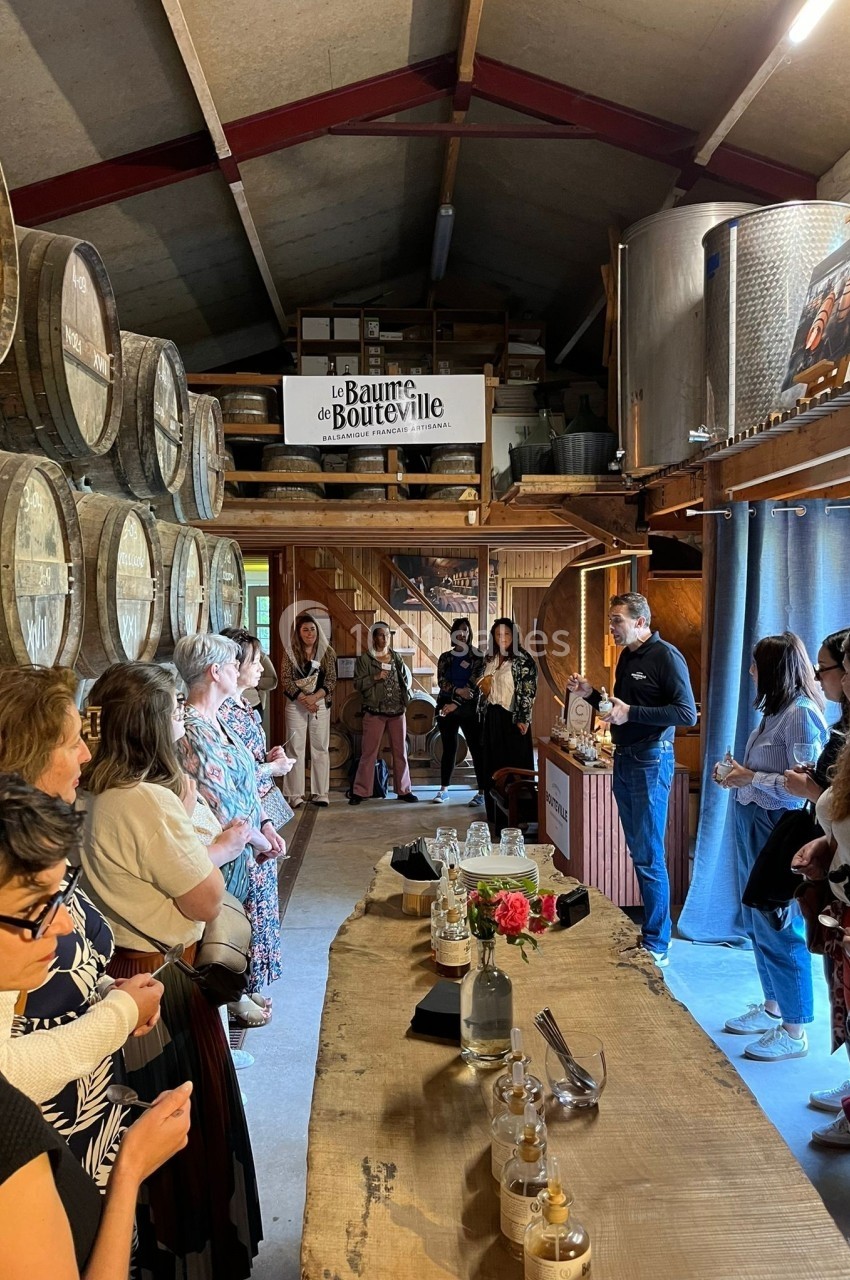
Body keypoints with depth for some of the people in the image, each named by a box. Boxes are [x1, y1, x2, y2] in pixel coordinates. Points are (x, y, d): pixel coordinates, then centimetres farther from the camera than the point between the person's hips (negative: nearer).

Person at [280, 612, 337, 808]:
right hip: (296, 704, -1)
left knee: (320, 748, 3)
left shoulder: (327, 652, 3)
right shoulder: (291, 652, 1)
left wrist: (314, 697, -16)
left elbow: (331, 680, -2)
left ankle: (320, 793, 9)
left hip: (320, 704, 1)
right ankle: (295, 794, 3)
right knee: (296, 748, 0)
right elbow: (285, 679, -5)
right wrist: (303, 699, -15)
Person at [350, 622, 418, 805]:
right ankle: (360, 791, 6)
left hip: (397, 710, 4)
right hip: (375, 711, -3)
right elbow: (358, 683, -7)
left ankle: (403, 789, 16)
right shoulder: (364, 659, -1)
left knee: (400, 751, 8)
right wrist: (375, 678, -19)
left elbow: (407, 679, 13)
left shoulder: (396, 657, 9)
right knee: (369, 752, -1)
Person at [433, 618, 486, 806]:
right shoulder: (445, 657, 9)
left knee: (477, 749, -5)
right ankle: (444, 789, 18)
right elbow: (441, 681, -2)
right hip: (446, 707, 3)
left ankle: (482, 792, -2)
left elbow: (474, 683, -9)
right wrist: (458, 690, -21)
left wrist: (455, 704, -15)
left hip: (469, 709, -3)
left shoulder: (477, 656, -1)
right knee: (449, 748, 9)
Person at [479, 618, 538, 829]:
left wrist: (523, 719, -17)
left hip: (512, 718, -7)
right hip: (492, 716, 7)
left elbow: (529, 690, -14)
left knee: (514, 765, -1)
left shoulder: (523, 659, -10)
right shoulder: (491, 659, 12)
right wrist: (483, 685, 2)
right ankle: (495, 815, 19)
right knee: (492, 765, 10)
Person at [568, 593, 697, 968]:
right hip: (624, 759, 9)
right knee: (637, 850, 15)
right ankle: (643, 925, 26)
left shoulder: (666, 657, -13)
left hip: (650, 762, -8)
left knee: (649, 856, -3)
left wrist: (631, 713, -23)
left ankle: (656, 944, 7)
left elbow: (687, 713, -20)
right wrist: (591, 694, 6)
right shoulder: (626, 657, 13)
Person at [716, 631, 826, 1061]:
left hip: (778, 830, -10)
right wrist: (740, 773, 3)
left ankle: (793, 1032, 13)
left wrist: (751, 778, -18)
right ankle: (772, 1008, 35)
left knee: (779, 930, 0)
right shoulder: (777, 710, 11)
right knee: (759, 924, 19)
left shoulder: (801, 714, -18)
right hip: (754, 824, 10)